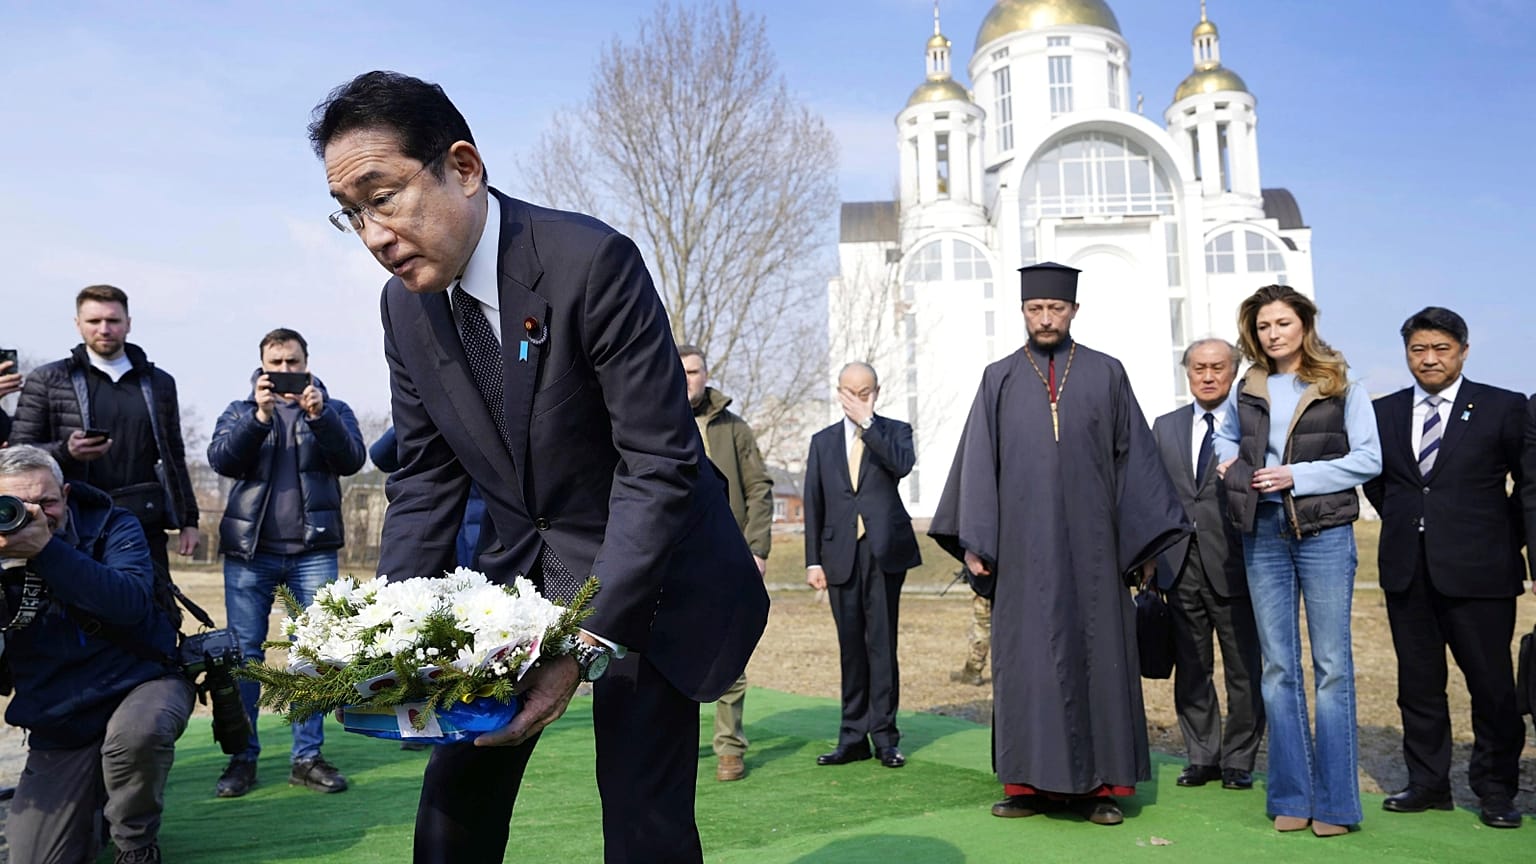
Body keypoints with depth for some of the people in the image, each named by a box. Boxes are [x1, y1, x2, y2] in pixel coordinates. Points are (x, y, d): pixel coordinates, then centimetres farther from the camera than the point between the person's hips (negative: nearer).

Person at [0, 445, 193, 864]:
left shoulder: (111, 526, -7)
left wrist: (46, 551, -32)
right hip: (58, 727, 3)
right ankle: (94, 805, 33)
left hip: (143, 683, -3)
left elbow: (131, 603, -26)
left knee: (137, 732, -38)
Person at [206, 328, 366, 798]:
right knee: (243, 653, 2)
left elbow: (352, 459, -5)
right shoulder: (240, 411, 14)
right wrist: (260, 416, -18)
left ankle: (307, 756, 8)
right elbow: (221, 459, -4)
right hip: (249, 549, 1)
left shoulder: (332, 409, 12)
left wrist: (320, 416, -20)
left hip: (313, 550, 0)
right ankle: (242, 756, 11)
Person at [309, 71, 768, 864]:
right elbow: (425, 476, 4)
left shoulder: (591, 260, -23)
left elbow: (659, 464, -24)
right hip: (520, 574, 6)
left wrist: (588, 643, -29)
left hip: (644, 573, -5)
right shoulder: (404, 304, -1)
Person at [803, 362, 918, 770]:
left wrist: (866, 422, -14)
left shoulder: (894, 431, 8)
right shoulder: (823, 441, 13)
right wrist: (813, 560, 3)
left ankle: (885, 736, 6)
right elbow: (813, 504, 10)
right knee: (851, 646, 6)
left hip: (885, 551, -2)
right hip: (842, 554, 2)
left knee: (881, 642, -1)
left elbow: (903, 464, -16)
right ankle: (854, 736, 12)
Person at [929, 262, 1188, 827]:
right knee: (1026, 659, 3)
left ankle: (1099, 785, 12)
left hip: (1092, 546, 0)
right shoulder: (999, 380, 9)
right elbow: (977, 462, 6)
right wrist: (974, 543, -2)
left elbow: (1134, 458, 7)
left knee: (1098, 658, 3)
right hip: (1023, 548, 1)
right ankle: (1030, 782, 12)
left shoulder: (1106, 374, 8)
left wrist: (1143, 543, 2)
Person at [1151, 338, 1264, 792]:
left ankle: (1239, 760, 19)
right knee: (1190, 670, 10)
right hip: (1181, 566, 4)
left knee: (1244, 670, 5)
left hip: (1235, 567, -3)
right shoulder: (1165, 427, 13)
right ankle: (1202, 757, 22)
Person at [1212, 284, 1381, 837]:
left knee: (1332, 665, -1)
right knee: (1277, 666, 6)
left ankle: (1336, 802, 8)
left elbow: (1368, 459, -4)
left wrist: (1296, 474, -12)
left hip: (1324, 530, -3)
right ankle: (1292, 797, 14)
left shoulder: (1340, 385, 1)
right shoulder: (1249, 389, 11)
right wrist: (1232, 464, 8)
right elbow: (1225, 437, 28)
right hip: (1263, 533, 4)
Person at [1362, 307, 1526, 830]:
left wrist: (1505, 540, 2)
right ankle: (1428, 784, 21)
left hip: (1477, 570, -3)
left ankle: (1496, 791, 18)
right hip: (1407, 571, 3)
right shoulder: (1384, 412, 8)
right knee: (1418, 684, 10)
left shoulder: (1504, 408, -1)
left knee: (1492, 685, 2)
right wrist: (1405, 524, 12)